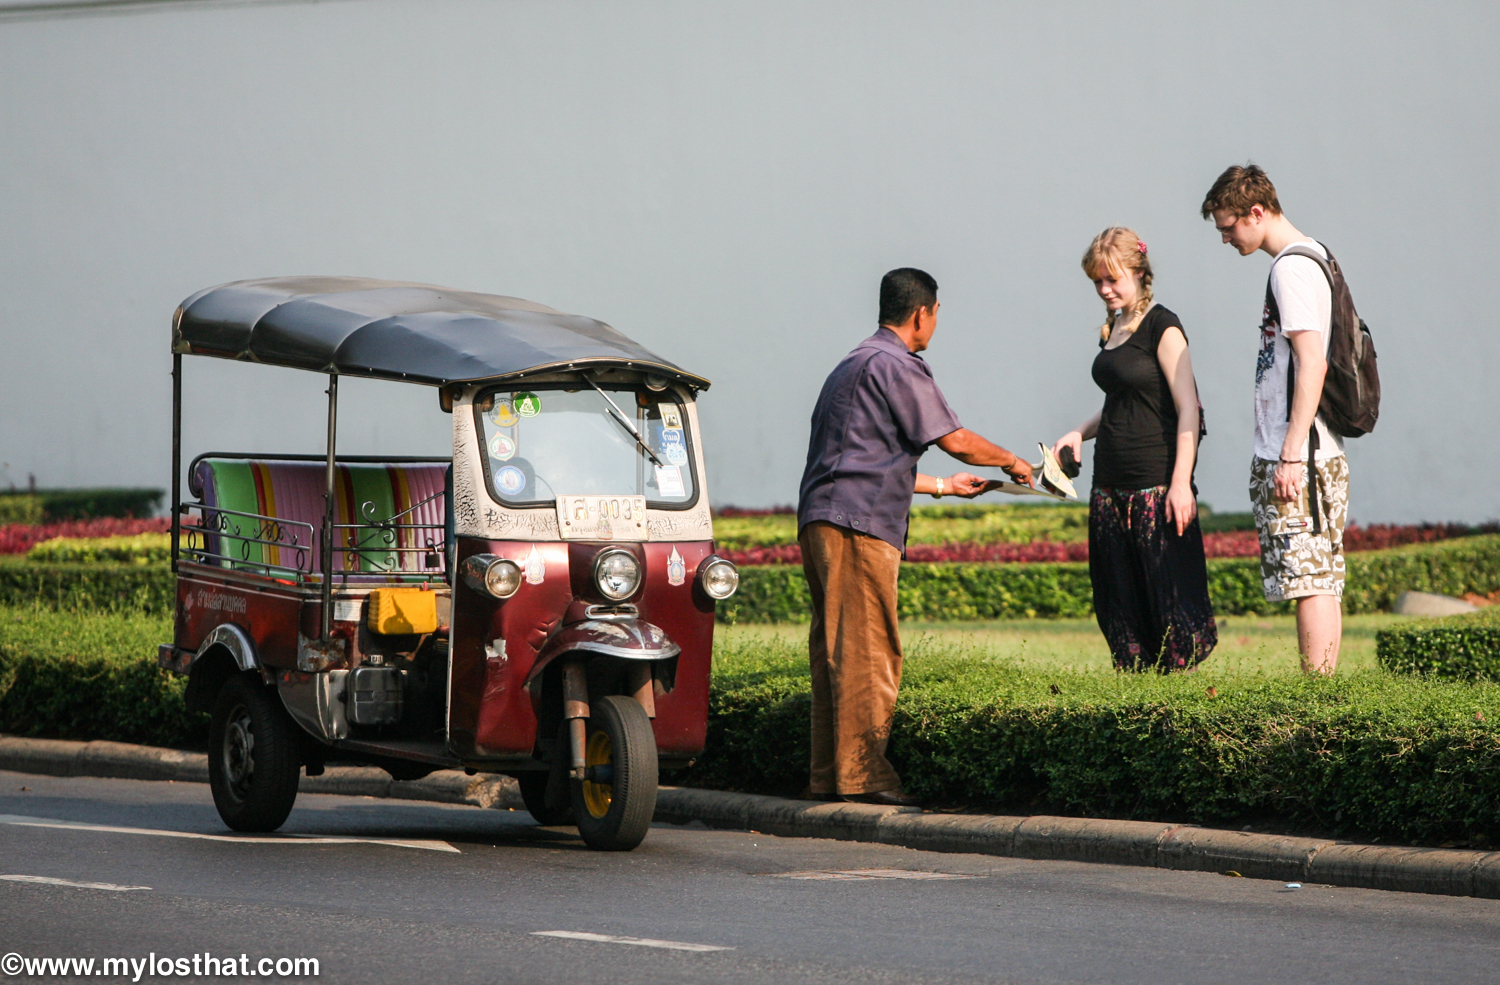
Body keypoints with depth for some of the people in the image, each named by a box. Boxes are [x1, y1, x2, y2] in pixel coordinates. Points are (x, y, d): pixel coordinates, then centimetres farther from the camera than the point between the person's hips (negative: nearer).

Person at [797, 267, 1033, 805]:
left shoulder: (852, 366, 26)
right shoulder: (896, 366, -6)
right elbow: (955, 440, -6)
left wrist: (943, 486, 38)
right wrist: (1010, 461, 11)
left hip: (821, 520, 10)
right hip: (858, 524, -10)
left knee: (834, 651, 10)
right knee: (868, 651, -10)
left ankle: (827, 776, 10)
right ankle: (862, 774, -13)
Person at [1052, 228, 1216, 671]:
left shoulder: (1161, 327, -8)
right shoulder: (1112, 331, 15)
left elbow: (1188, 409, -13)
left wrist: (1181, 483, -19)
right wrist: (1081, 432, 7)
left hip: (1157, 482, -9)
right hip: (1110, 486, 9)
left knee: (1171, 591, -8)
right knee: (1118, 598, 7)